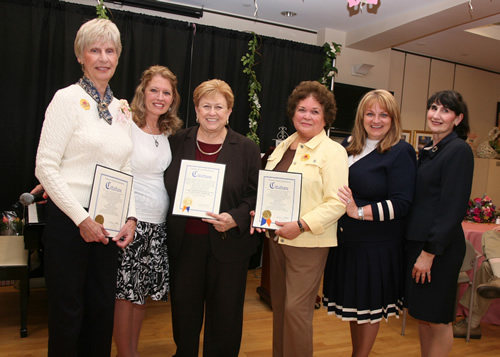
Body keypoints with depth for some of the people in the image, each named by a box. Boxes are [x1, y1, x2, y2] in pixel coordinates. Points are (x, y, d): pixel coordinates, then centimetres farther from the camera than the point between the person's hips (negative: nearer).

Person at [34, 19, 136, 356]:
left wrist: (130, 217, 0)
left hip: (108, 225, 5)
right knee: (68, 312, 7)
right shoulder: (68, 98, -6)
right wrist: (82, 219, -16)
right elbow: (46, 167, -12)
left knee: (103, 309, 15)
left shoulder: (122, 108, 11)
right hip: (69, 221, -5)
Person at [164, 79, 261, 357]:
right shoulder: (176, 143, 3)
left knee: (224, 317, 12)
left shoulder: (247, 149, 0)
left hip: (228, 244, -1)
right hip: (184, 242, 2)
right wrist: (170, 228, -5)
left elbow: (255, 195, -3)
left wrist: (235, 219, -19)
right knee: (184, 313, 17)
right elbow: (166, 189, 7)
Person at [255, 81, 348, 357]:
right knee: (279, 305, 16)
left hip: (307, 241, -6)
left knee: (296, 309, -1)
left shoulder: (333, 151, -8)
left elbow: (336, 203, -15)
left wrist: (301, 225, -23)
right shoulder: (283, 147, 12)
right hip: (277, 237, 7)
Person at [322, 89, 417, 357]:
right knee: (352, 301, 18)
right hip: (345, 239, 6)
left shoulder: (401, 152, -9)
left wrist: (359, 212, -25)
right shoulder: (348, 146, 7)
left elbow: (401, 204, -16)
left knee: (368, 305, 11)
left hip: (376, 245, -5)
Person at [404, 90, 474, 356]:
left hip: (440, 247, -8)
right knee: (422, 314, 17)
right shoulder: (428, 150, 13)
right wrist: (415, 246, 12)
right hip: (417, 241, 8)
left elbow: (452, 209, -17)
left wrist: (430, 252, -17)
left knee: (436, 318, 5)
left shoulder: (459, 150, -11)